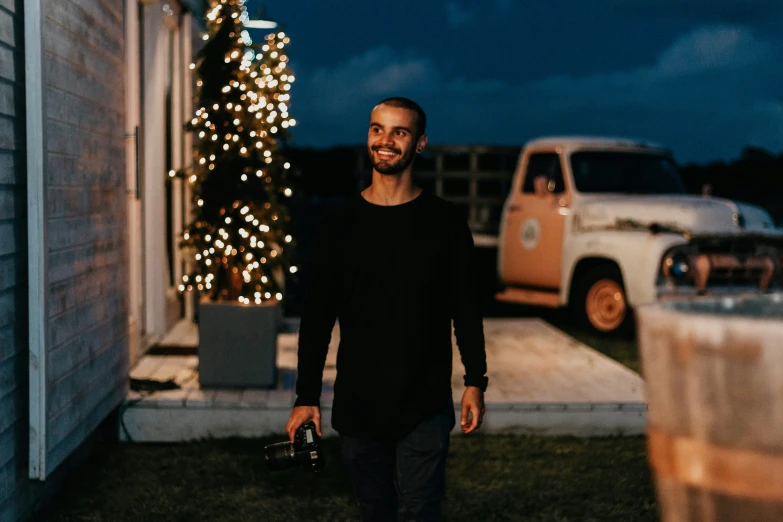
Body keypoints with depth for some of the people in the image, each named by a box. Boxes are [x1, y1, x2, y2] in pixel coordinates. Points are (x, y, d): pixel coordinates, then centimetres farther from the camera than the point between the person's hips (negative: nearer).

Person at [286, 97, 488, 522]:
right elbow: (316, 317, 3)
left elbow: (466, 309, 4)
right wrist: (306, 397, 0)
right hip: (356, 405, 2)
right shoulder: (340, 224, 2)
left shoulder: (444, 221, 0)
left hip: (425, 406, -2)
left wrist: (475, 382, -2)